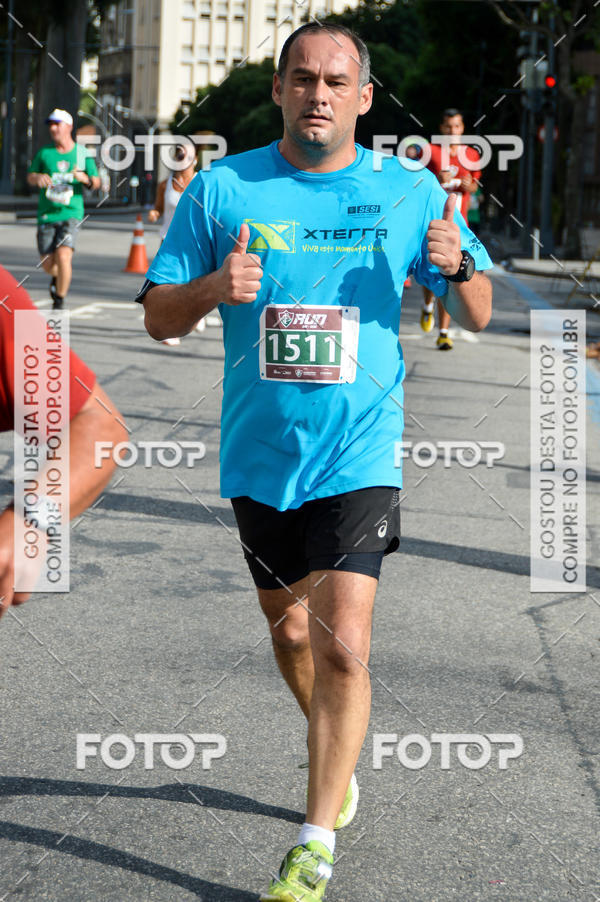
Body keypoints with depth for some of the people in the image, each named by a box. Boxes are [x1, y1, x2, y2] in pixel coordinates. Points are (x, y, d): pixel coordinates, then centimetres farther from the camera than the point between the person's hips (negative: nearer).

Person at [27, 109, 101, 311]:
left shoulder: (83, 153, 4)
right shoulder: (44, 152, 5)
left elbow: (96, 182, 9)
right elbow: (30, 177, 13)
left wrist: (85, 179, -15)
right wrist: (37, 178, -11)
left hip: (71, 213, -2)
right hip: (46, 214, 2)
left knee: (63, 255, -21)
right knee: (48, 264, 1)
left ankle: (59, 303, -8)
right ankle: (57, 277, 38)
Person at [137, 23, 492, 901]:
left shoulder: (409, 191, 0)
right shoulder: (223, 188, 0)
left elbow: (478, 316, 6)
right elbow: (159, 317, 2)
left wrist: (457, 266, -16)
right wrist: (213, 287, -19)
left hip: (359, 455, -2)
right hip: (258, 455, 3)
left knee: (342, 646, -13)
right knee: (289, 632, 18)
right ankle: (337, 758, 46)